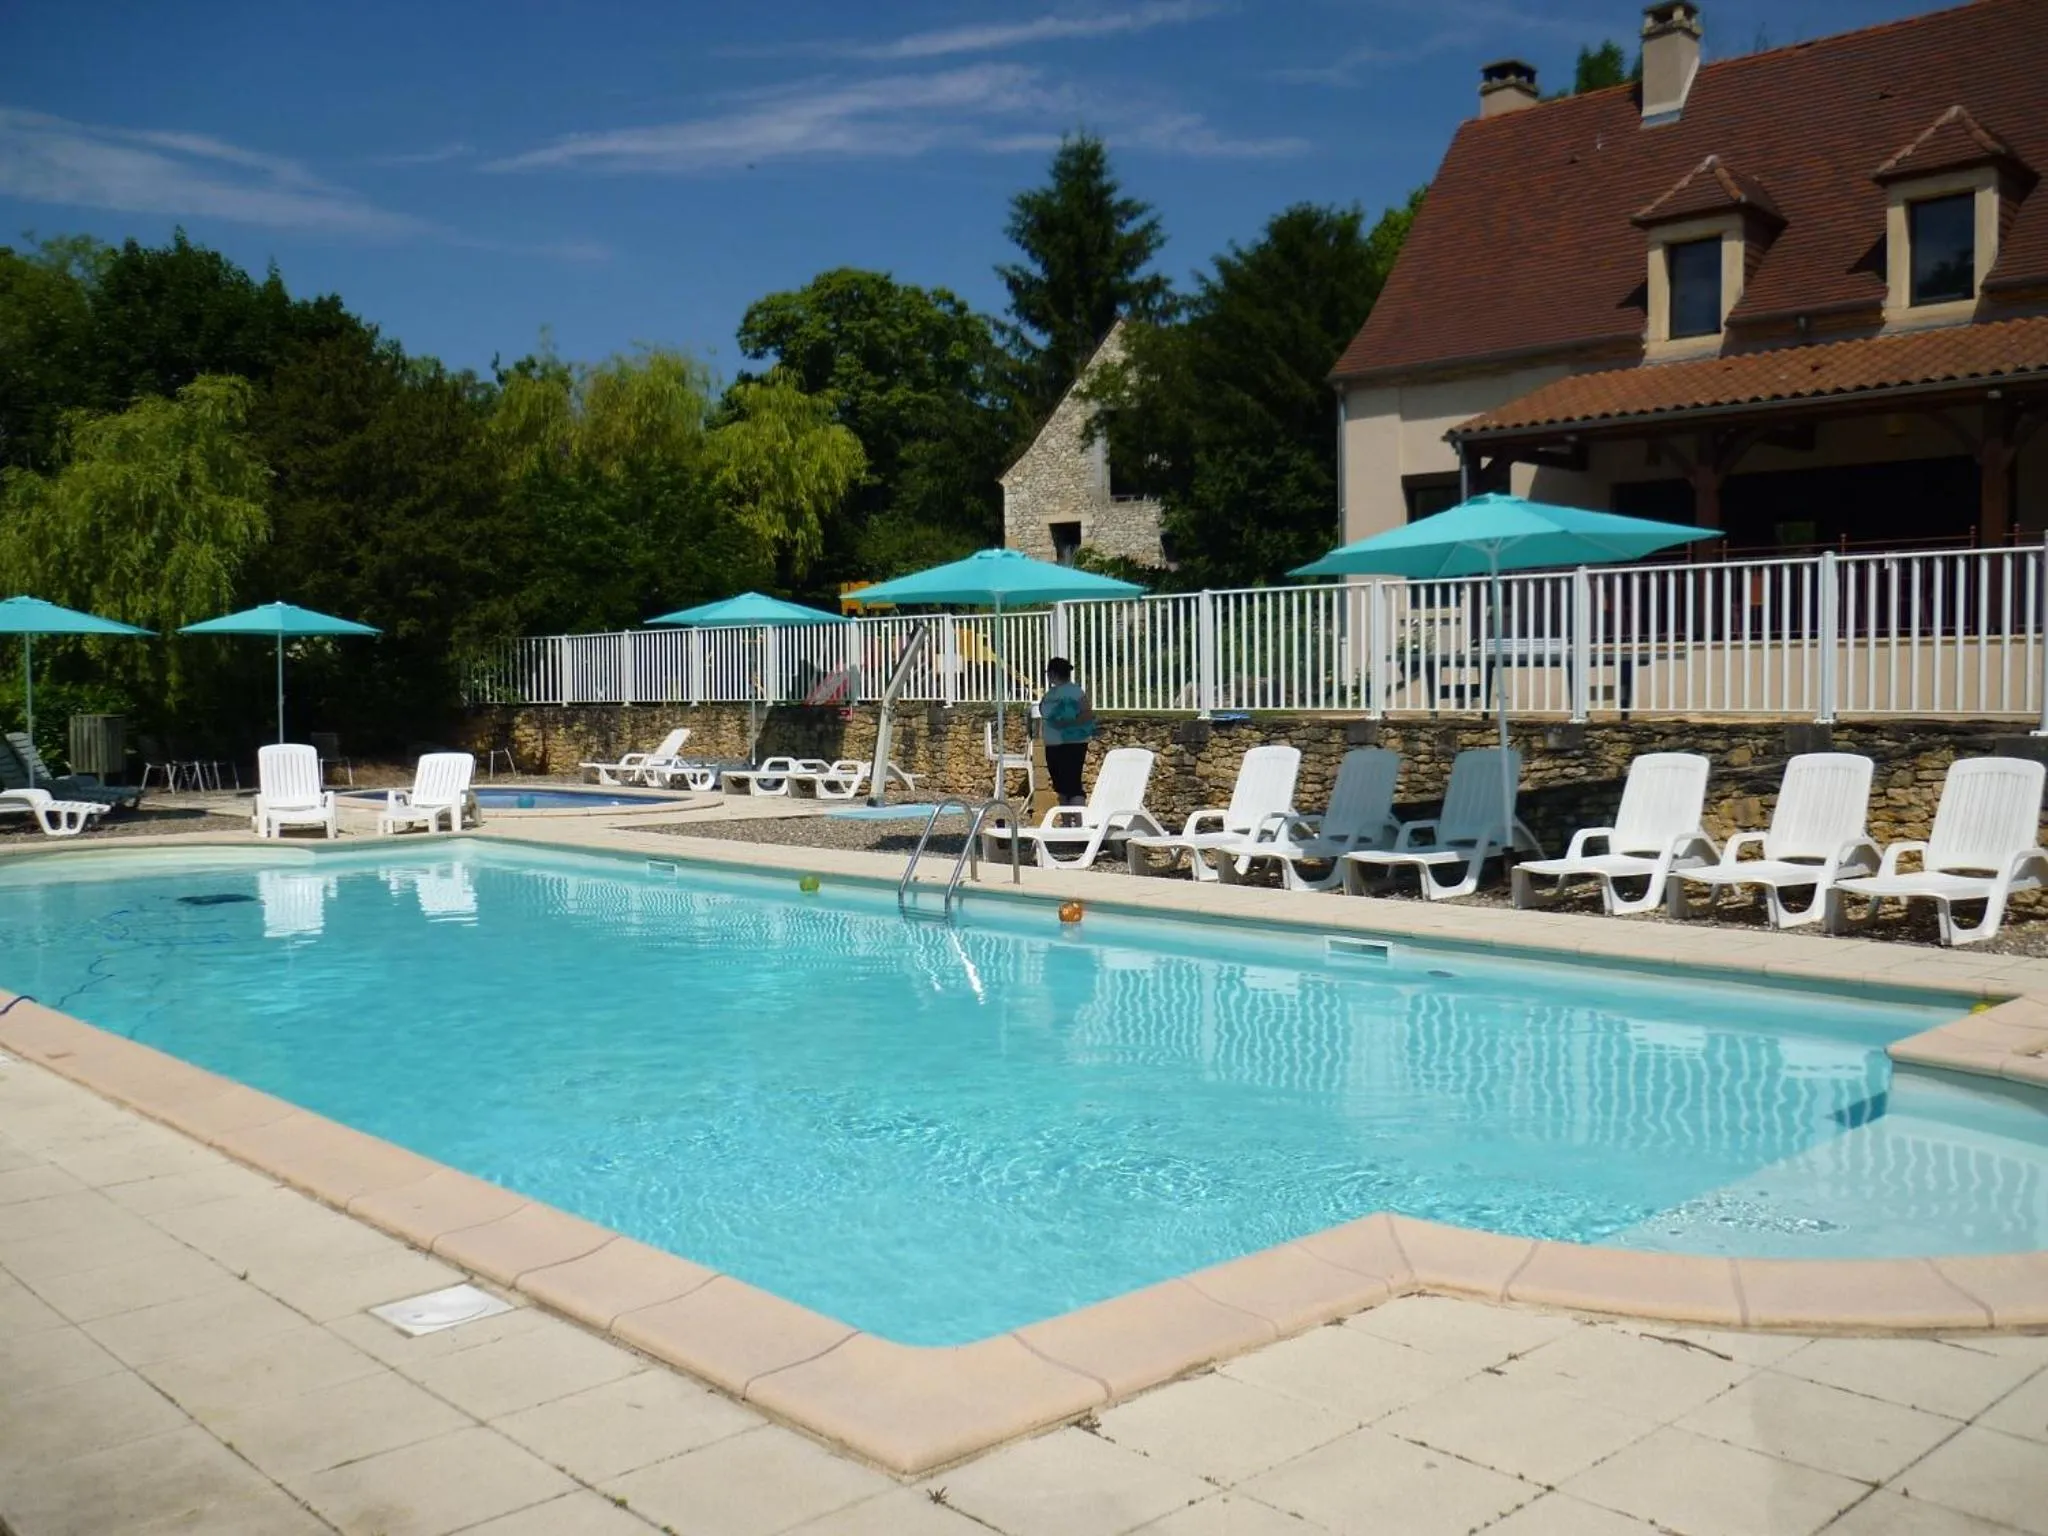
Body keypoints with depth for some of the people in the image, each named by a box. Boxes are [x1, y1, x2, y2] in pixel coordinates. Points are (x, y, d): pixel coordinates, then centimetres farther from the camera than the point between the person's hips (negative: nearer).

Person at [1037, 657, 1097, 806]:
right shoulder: (1050, 693, 13)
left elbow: (1089, 714, -16)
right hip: (1052, 745, 9)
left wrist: (1068, 723, -23)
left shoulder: (1075, 691, -11)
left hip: (1072, 745, -9)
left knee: (1072, 786, -16)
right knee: (1061, 787, 12)